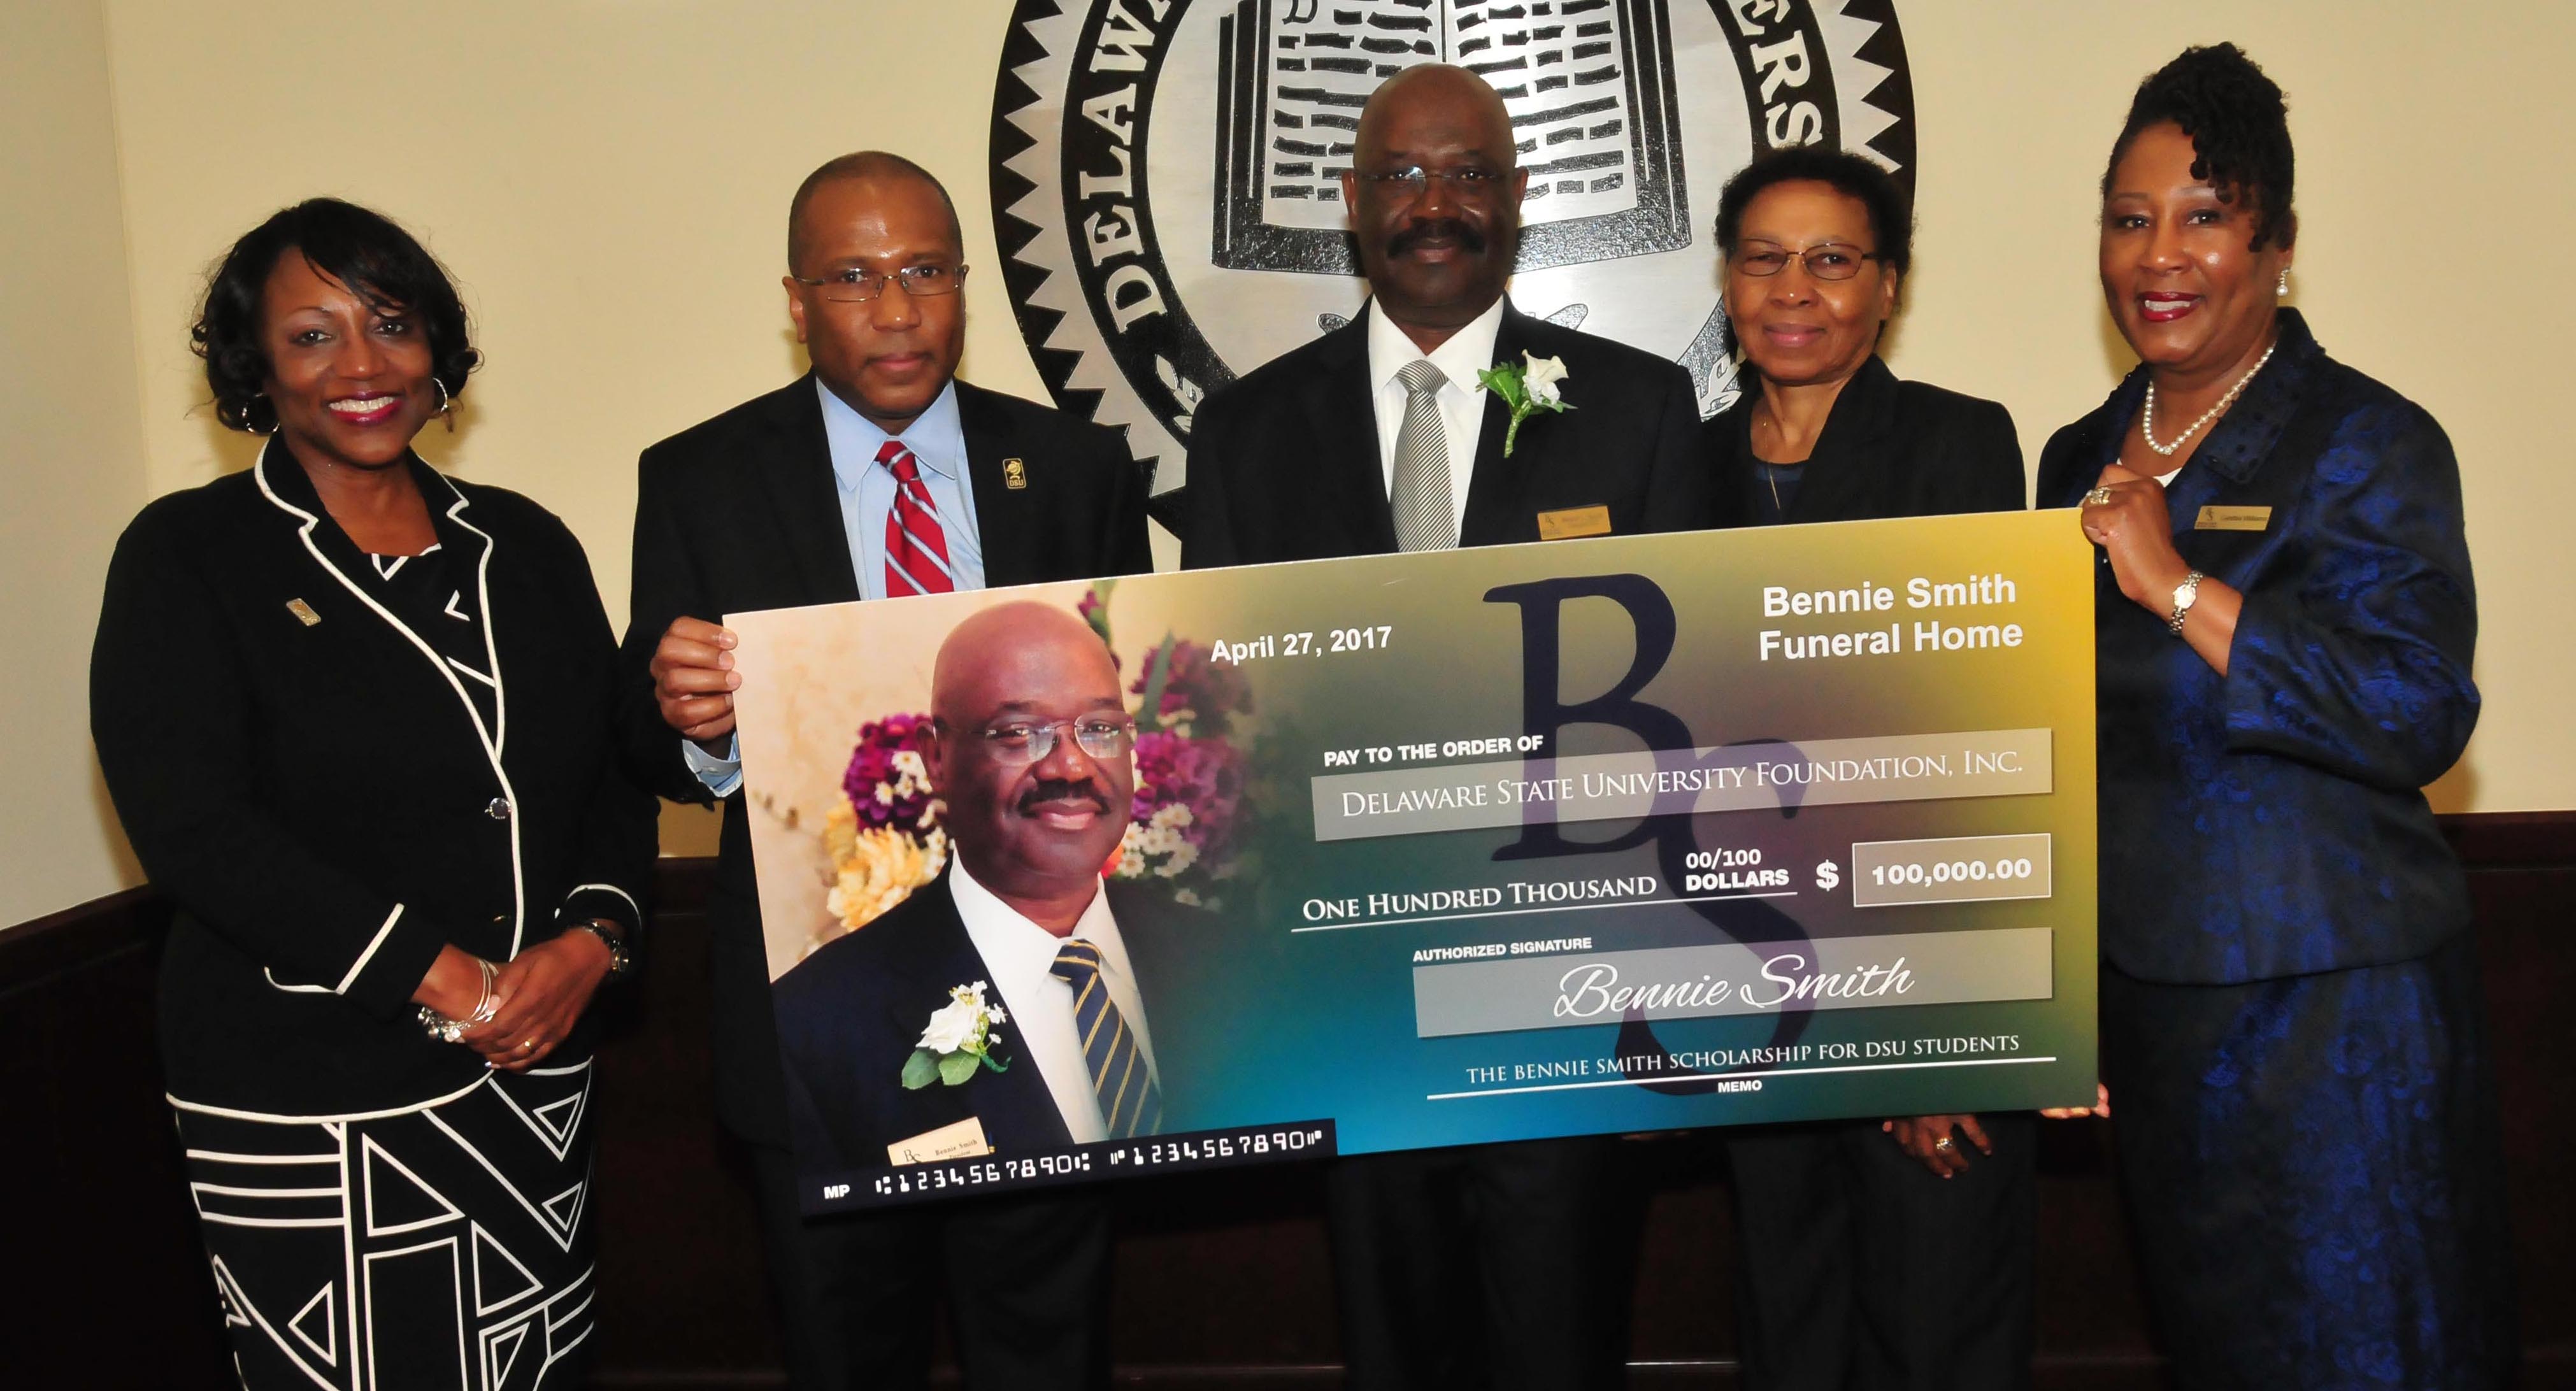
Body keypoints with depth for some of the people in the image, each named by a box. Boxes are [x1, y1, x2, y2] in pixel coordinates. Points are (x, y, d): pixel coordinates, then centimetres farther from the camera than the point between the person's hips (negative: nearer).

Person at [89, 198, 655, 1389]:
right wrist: (448, 979, -16)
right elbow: (190, 822, -13)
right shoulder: (187, 556, -2)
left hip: (538, 1080, 4)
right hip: (305, 1106, -4)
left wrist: (588, 943, -10)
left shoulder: (523, 545, 10)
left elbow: (615, 768, 9)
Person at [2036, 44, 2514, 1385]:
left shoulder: (2367, 443, -9)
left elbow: (2421, 714, -22)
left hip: (2329, 1007, -6)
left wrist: (2175, 583, -23)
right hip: (2143, 995, 6)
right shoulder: (2080, 458, 10)